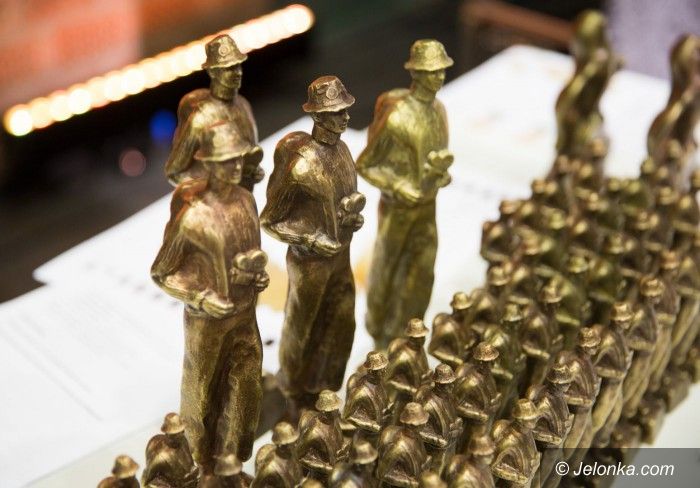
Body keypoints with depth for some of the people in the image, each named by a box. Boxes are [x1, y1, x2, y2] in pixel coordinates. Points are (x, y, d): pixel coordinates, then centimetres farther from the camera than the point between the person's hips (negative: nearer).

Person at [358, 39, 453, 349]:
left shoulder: (438, 109, -3)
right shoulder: (396, 116, -24)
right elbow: (365, 165, -14)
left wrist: (441, 165, -15)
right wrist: (398, 186, -24)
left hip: (427, 206, 6)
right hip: (397, 208, -6)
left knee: (420, 277, 15)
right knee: (385, 275, 14)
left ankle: (402, 339, 37)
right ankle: (380, 339, 37)